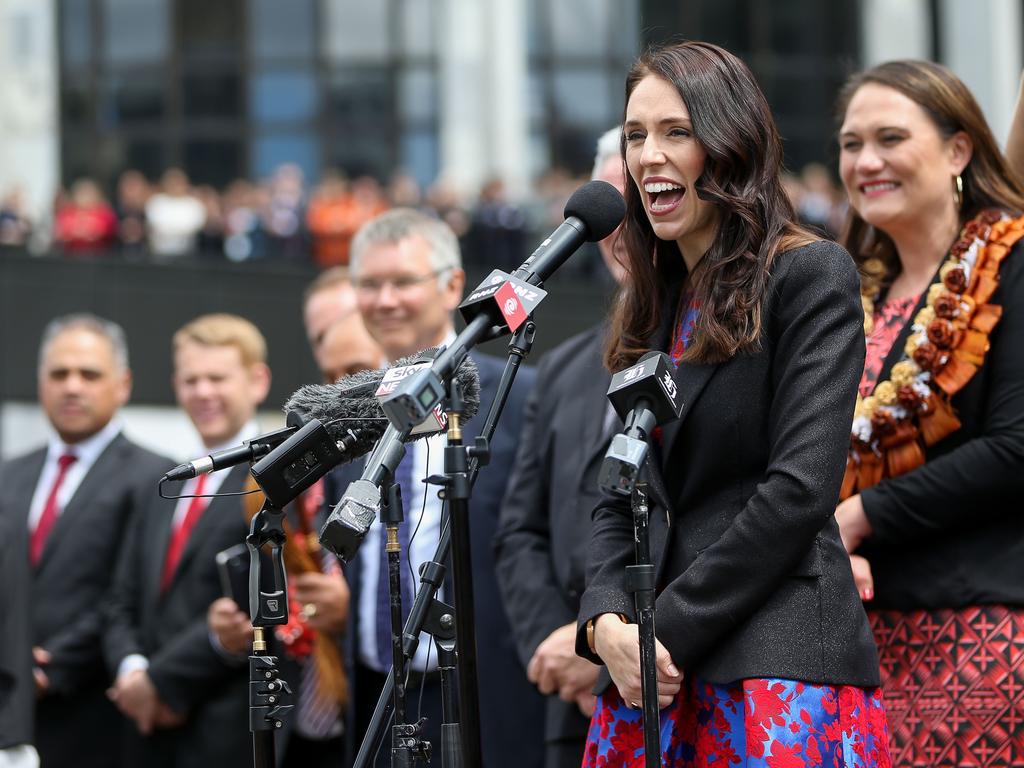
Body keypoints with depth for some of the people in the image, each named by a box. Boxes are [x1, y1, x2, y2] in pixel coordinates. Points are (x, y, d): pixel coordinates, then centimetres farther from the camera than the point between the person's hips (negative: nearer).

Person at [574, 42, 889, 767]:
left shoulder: (810, 274, -3)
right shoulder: (653, 303, 18)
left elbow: (799, 487, -11)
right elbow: (619, 496, 15)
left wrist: (673, 629, -12)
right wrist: (606, 620, -5)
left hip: (781, 666, -6)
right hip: (651, 671, 6)